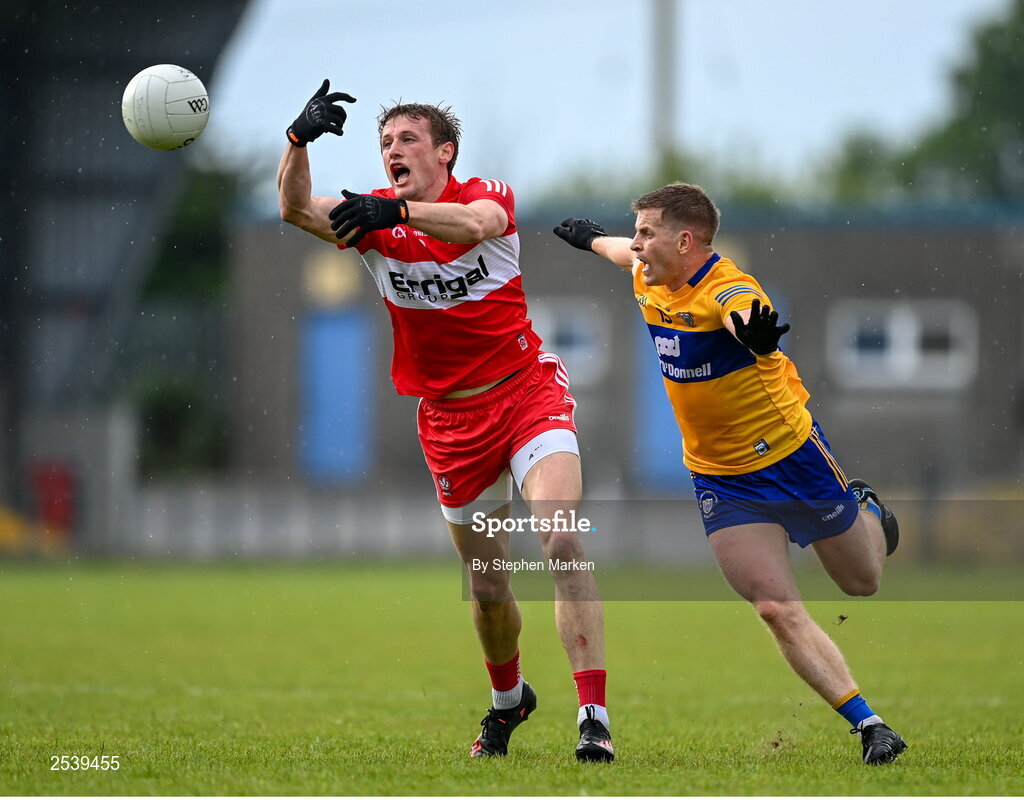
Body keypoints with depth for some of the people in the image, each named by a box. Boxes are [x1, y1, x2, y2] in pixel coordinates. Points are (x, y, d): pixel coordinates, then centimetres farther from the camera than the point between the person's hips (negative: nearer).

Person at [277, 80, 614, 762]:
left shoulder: (488, 195, -7)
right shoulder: (374, 218, 0)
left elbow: (475, 223, -33)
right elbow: (296, 209, -17)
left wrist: (398, 210, -49)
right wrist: (300, 139, -35)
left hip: (528, 392, -3)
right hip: (450, 418, 3)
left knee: (561, 540, -22)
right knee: (487, 583, 9)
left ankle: (594, 715, -24)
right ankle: (508, 698, 37)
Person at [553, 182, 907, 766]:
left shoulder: (727, 290, -27)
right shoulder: (652, 282, -4)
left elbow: (746, 317, -52)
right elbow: (627, 256, 22)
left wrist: (757, 335, -76)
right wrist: (591, 238, 43)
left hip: (791, 454, -5)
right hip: (721, 478, 5)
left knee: (862, 582, 16)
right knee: (777, 609, -12)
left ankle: (868, 513, 51)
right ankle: (869, 727, -6)